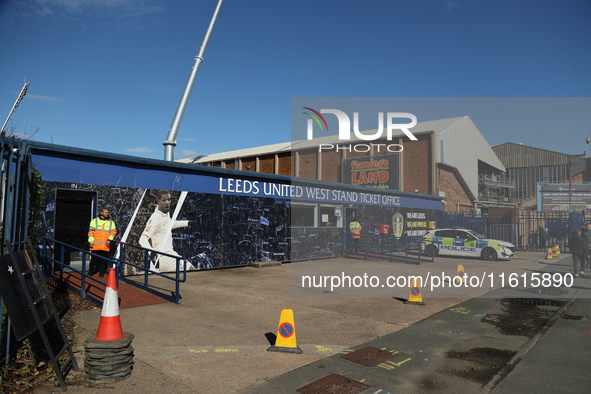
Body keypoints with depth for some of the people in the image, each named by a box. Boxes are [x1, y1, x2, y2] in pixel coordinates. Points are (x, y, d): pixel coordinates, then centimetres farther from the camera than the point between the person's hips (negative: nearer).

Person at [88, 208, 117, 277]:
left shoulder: (111, 222, 11)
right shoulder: (94, 221, 6)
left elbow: (113, 231, 9)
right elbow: (91, 232, 4)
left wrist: (109, 240, -5)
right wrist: (91, 241, -4)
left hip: (105, 245, 1)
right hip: (95, 245, -1)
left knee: (103, 260, 3)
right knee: (94, 258, 5)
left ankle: (101, 272, 13)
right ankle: (91, 272, 17)